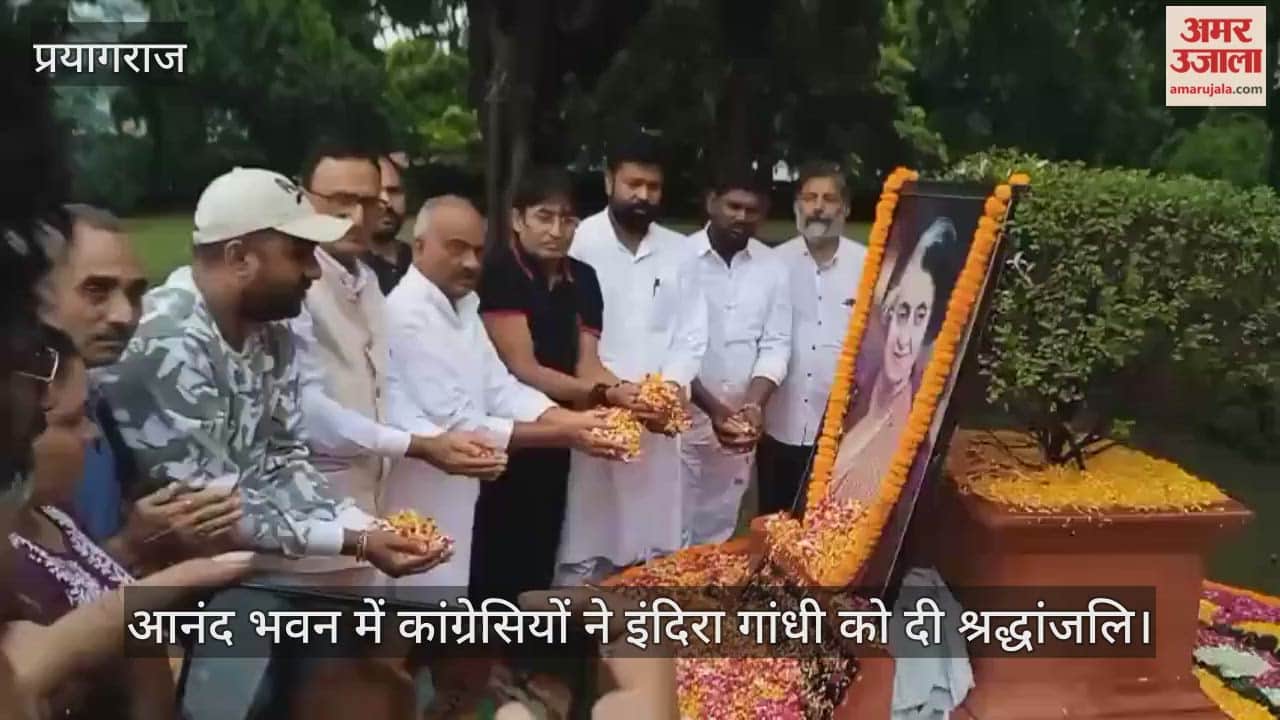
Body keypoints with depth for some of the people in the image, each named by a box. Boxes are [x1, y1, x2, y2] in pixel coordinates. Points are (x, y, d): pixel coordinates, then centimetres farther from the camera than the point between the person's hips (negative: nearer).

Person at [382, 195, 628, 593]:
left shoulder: (462, 306, 10)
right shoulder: (408, 315, -20)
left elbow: (500, 388, 2)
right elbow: (458, 424, -23)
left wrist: (572, 419, -14)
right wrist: (563, 434, -21)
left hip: (457, 498, 8)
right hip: (422, 508, -8)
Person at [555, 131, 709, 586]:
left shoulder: (678, 250, 10)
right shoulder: (579, 242, -4)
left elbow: (692, 332, 8)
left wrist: (673, 383, -9)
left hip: (659, 419, 4)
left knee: (656, 547, 10)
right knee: (585, 547, 1)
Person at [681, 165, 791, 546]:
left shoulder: (773, 266, 3)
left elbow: (776, 344, 1)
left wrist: (753, 406, -15)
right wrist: (713, 408, -18)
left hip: (737, 421, 3)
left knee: (717, 535, 14)